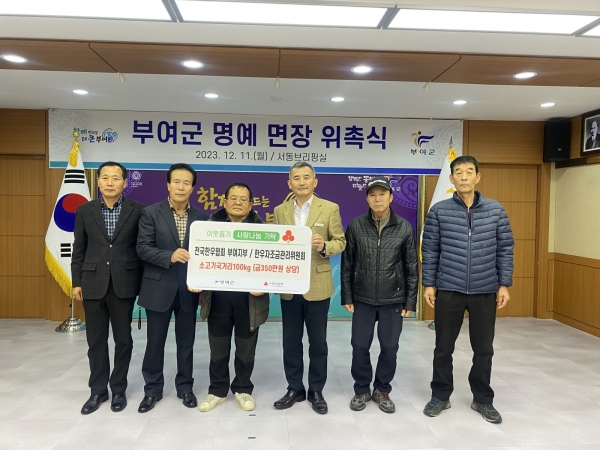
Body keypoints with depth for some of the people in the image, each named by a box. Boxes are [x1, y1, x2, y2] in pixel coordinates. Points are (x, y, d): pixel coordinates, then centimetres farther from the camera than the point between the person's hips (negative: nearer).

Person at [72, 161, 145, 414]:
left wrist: (143, 281, -3)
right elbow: (79, 250, 6)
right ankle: (98, 390, 26)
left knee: (123, 338, 9)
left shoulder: (137, 210, -2)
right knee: (95, 340, 10)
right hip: (93, 283, 2)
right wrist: (76, 282, 3)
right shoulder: (85, 210, 4)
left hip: (124, 283, -2)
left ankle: (118, 389, 25)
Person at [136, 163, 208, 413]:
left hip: (188, 288, 2)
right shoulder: (151, 213, -4)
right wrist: (170, 256, -25)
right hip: (158, 287, -2)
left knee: (186, 341, 13)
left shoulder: (201, 217, 4)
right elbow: (143, 248, -10)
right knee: (155, 341, 10)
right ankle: (153, 389, 28)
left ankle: (184, 386, 30)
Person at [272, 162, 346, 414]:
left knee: (318, 342, 9)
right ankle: (295, 389, 27)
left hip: (317, 286, -2)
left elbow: (340, 242, -1)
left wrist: (324, 246, -21)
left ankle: (316, 391, 24)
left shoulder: (330, 209, -2)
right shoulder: (280, 211, 7)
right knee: (291, 341, 11)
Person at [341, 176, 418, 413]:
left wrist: (410, 301, -1)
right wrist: (347, 297, -1)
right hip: (362, 299, 0)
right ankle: (362, 390, 27)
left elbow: (412, 268, 1)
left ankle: (382, 391, 28)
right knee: (360, 346, 6)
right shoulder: (355, 226, -3)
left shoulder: (405, 228, -3)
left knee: (390, 347, 8)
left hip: (393, 300, 0)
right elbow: (347, 264, 1)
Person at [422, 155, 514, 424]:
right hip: (448, 290, -1)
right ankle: (441, 395, 28)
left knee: (483, 349, 13)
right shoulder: (438, 211, -4)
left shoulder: (496, 210, 1)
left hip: (485, 291, 1)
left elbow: (505, 249, 4)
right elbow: (430, 250, 0)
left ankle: (483, 399, 32)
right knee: (443, 347, 10)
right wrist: (428, 284, -2)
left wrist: (504, 284, 1)